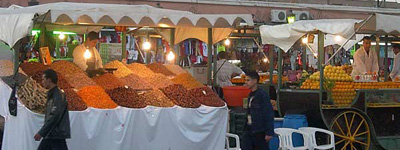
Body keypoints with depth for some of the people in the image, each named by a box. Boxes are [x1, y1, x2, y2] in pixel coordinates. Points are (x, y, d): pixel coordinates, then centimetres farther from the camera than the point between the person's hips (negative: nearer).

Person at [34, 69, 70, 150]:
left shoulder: (58, 96, -14)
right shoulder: (51, 95, 16)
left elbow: (54, 117, -23)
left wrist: (41, 133, -22)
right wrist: (42, 133, 18)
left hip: (57, 135, -10)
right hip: (50, 135, 10)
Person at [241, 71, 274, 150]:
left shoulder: (262, 95, -12)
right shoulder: (249, 95, 11)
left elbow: (269, 114, -15)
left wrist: (269, 132, -18)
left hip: (260, 132, -7)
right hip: (249, 131, 7)